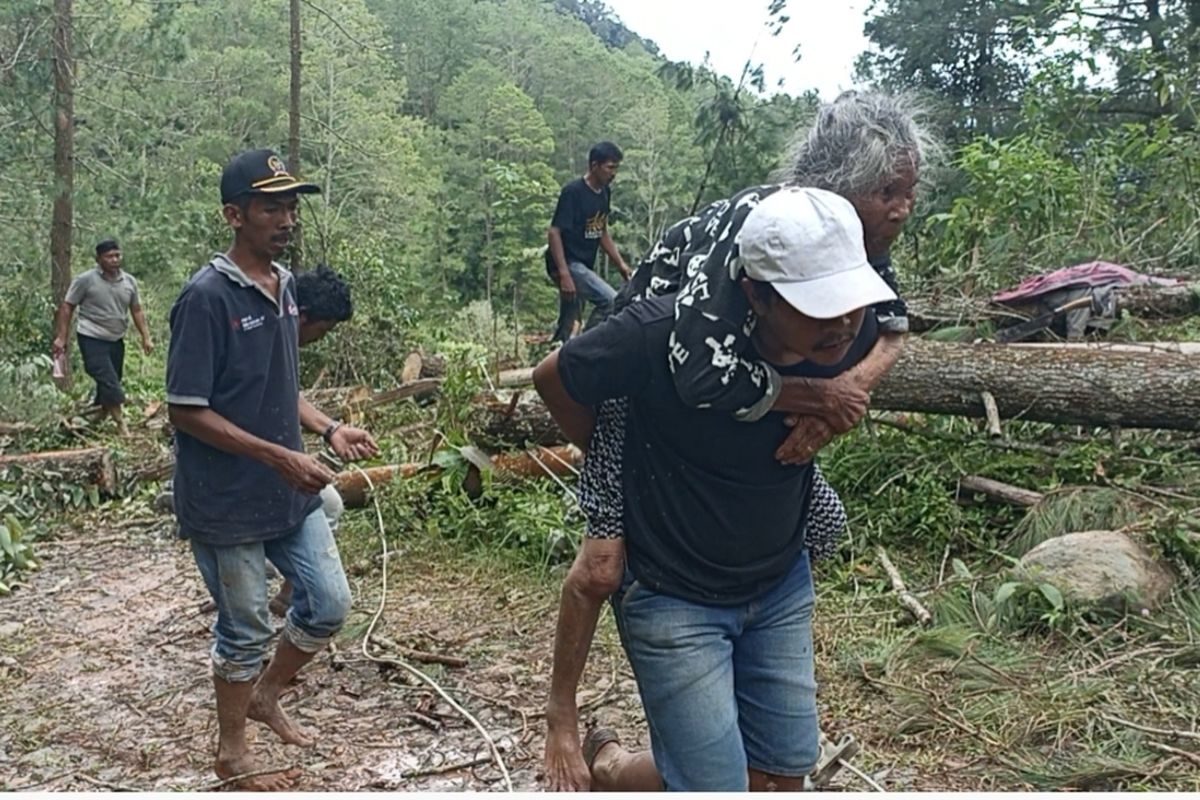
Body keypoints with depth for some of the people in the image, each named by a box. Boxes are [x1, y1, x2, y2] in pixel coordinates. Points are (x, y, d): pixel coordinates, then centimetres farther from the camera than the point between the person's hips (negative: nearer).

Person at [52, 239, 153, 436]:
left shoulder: (130, 282, 4)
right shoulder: (85, 280, -10)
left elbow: (137, 311, 11)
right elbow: (66, 307, -5)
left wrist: (146, 338, 4)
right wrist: (61, 337, -10)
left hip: (116, 340, 6)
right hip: (92, 339, -6)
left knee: (110, 383, 14)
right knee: (109, 383, -14)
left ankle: (98, 421, 31)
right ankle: (121, 424, -9)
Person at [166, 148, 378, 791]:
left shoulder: (283, 286, 6)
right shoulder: (206, 297, -19)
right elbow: (186, 411, -19)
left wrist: (329, 430, 0)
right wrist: (279, 455, -23)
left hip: (290, 493, 7)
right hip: (226, 502, -7)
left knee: (329, 604, 13)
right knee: (246, 629, 8)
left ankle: (265, 695, 38)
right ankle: (232, 753, 30)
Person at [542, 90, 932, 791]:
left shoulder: (860, 239, -16)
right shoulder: (748, 231, -40)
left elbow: (891, 328, -9)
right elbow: (704, 377, -49)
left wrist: (848, 391, -30)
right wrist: (816, 395, -38)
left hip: (750, 394, 7)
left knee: (822, 527, 7)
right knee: (605, 562, -14)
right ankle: (562, 721, 9)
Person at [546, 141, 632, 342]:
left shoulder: (605, 192, 7)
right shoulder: (573, 192, -16)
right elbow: (554, 232, -19)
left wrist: (621, 263, 10)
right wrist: (564, 274, -26)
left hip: (584, 265, 8)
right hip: (568, 263, -8)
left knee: (567, 326, 13)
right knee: (611, 302, -21)